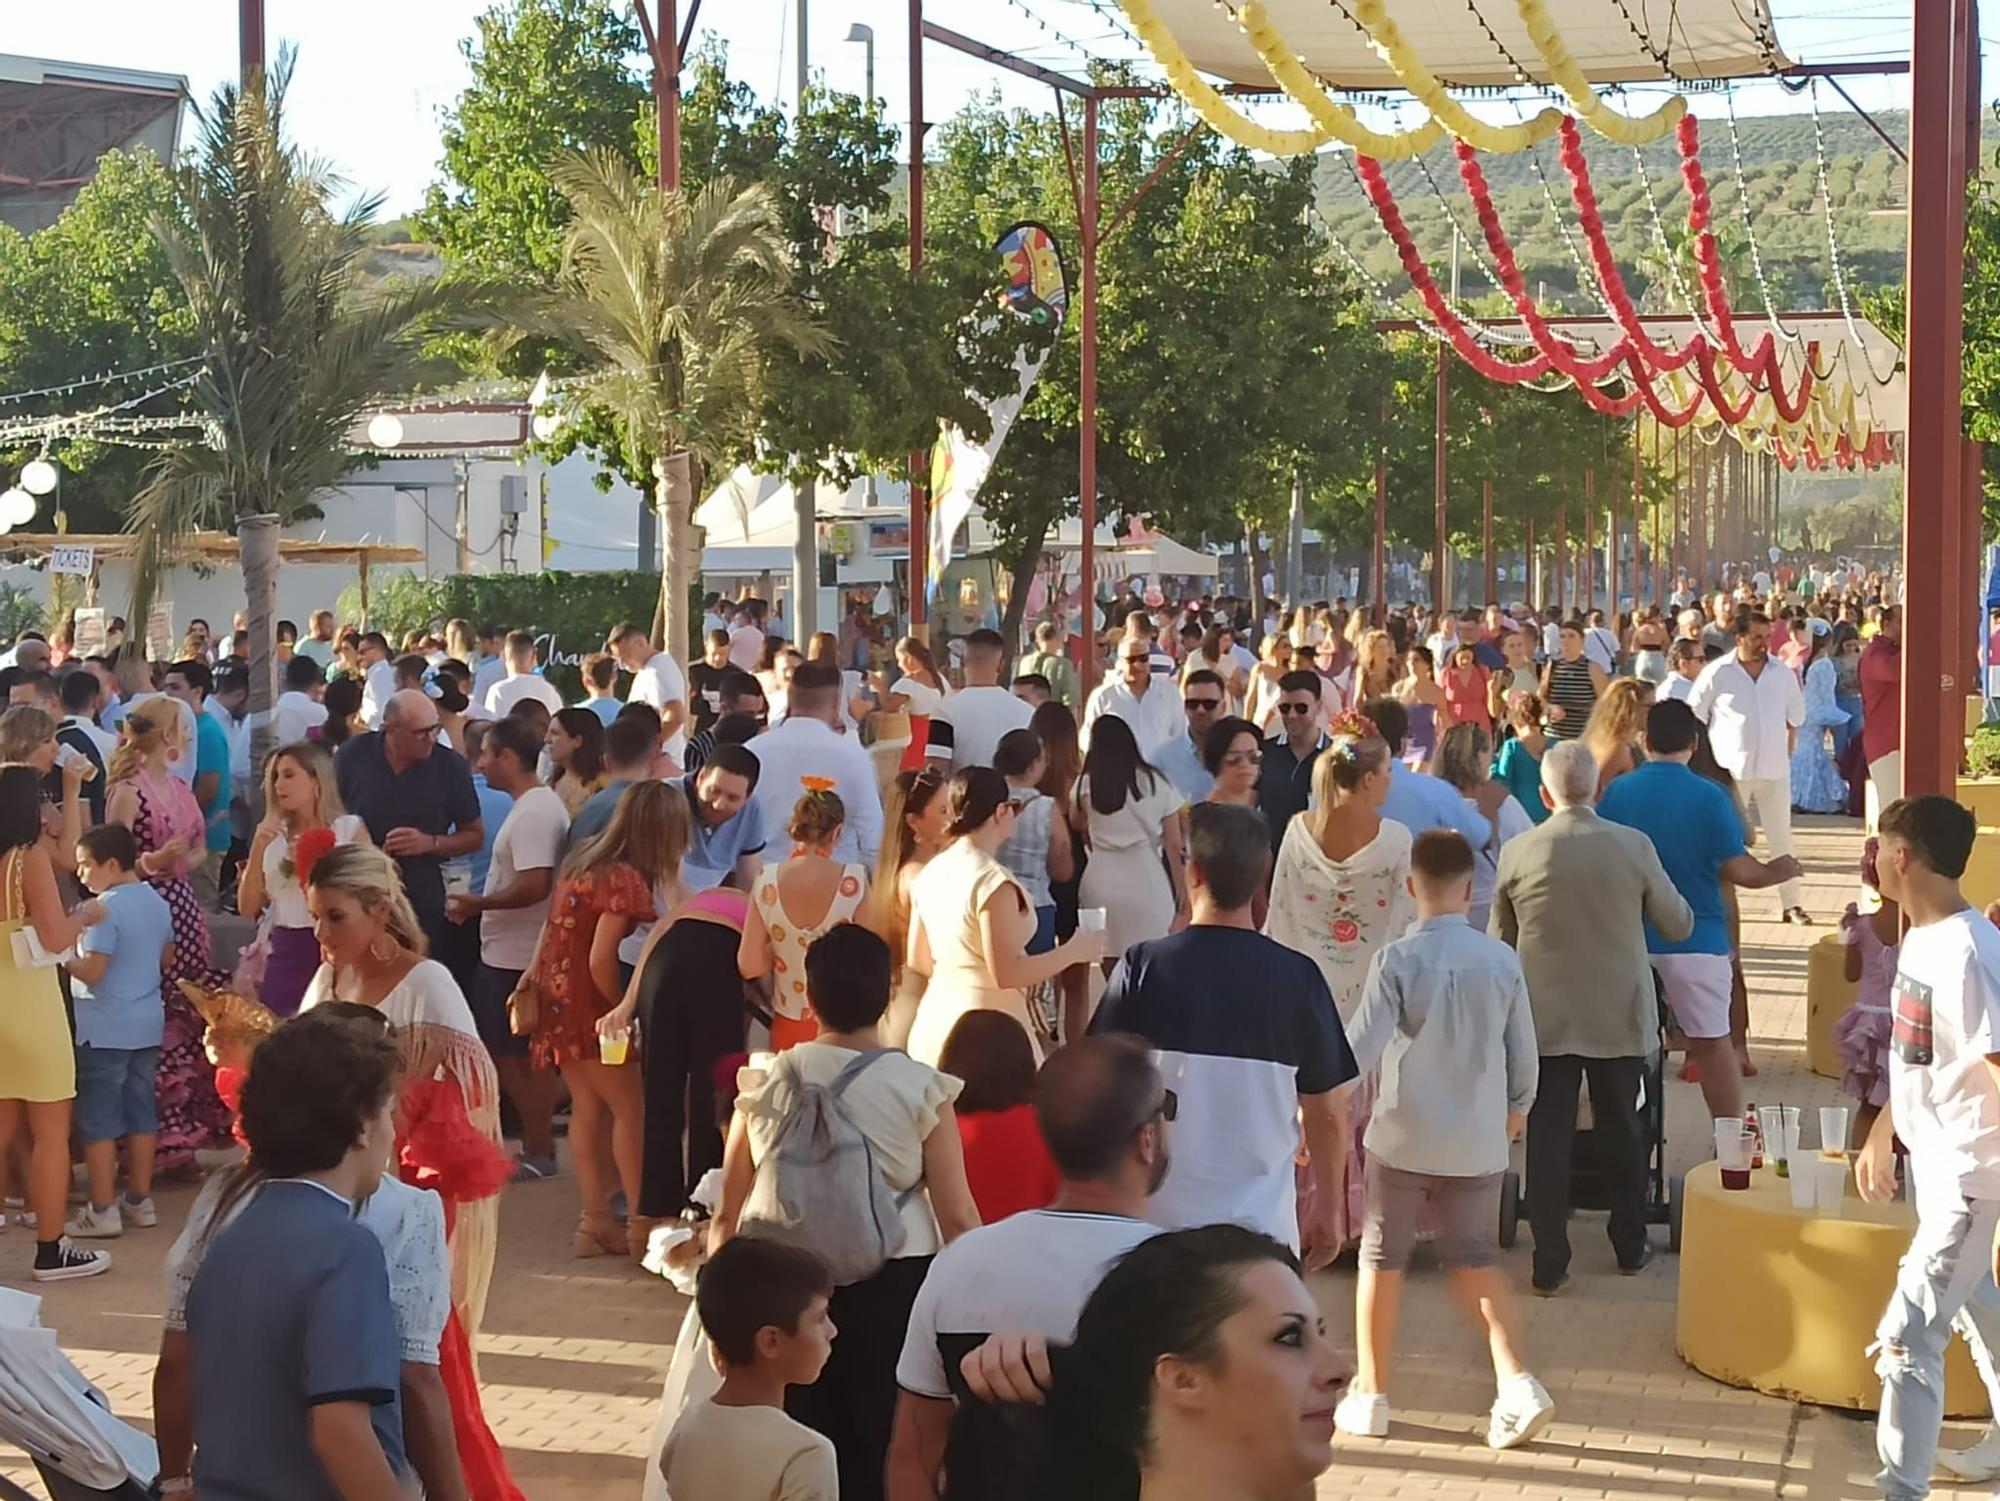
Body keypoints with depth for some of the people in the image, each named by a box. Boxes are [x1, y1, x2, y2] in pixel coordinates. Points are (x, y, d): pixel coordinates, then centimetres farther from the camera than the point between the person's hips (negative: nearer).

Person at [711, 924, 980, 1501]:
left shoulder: (767, 1085, 0)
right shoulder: (919, 1088, -7)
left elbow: (727, 1217, 4)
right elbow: (957, 1216, -8)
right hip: (894, 1285, -2)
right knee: (886, 1451, 7)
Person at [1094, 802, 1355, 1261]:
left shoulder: (1143, 966, -7)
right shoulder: (1298, 977, -6)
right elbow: (1326, 1111, 1)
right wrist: (1330, 1206, 14)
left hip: (1158, 1220, 0)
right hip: (1262, 1224, 0)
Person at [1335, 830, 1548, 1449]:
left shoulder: (1397, 960, -14)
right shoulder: (1502, 960, -3)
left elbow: (1359, 1046, -17)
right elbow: (1523, 1051, 4)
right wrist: (1517, 1108, 22)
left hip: (1403, 1137, -3)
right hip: (1478, 1142, 3)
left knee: (1382, 1259, 12)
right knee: (1474, 1259, 17)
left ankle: (1370, 1396, 19)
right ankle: (1516, 1382, 2)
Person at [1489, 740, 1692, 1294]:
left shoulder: (1518, 853, -9)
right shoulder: (1634, 847, -9)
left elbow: (1500, 940, 3)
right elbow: (1678, 925, 2)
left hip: (1546, 1018, -1)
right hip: (1620, 1015, 1)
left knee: (1547, 1139, 6)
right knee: (1621, 1133, 16)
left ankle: (1550, 1264, 7)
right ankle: (1630, 1248, 28)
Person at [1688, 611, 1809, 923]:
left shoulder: (1783, 674, 5)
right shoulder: (1717, 673, -5)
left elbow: (1796, 716, 17)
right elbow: (1694, 716, 1)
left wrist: (1785, 750, 11)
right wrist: (1708, 754, -1)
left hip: (1775, 770, 3)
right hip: (1731, 769, -3)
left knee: (1781, 838, 6)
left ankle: (1791, 903, 12)